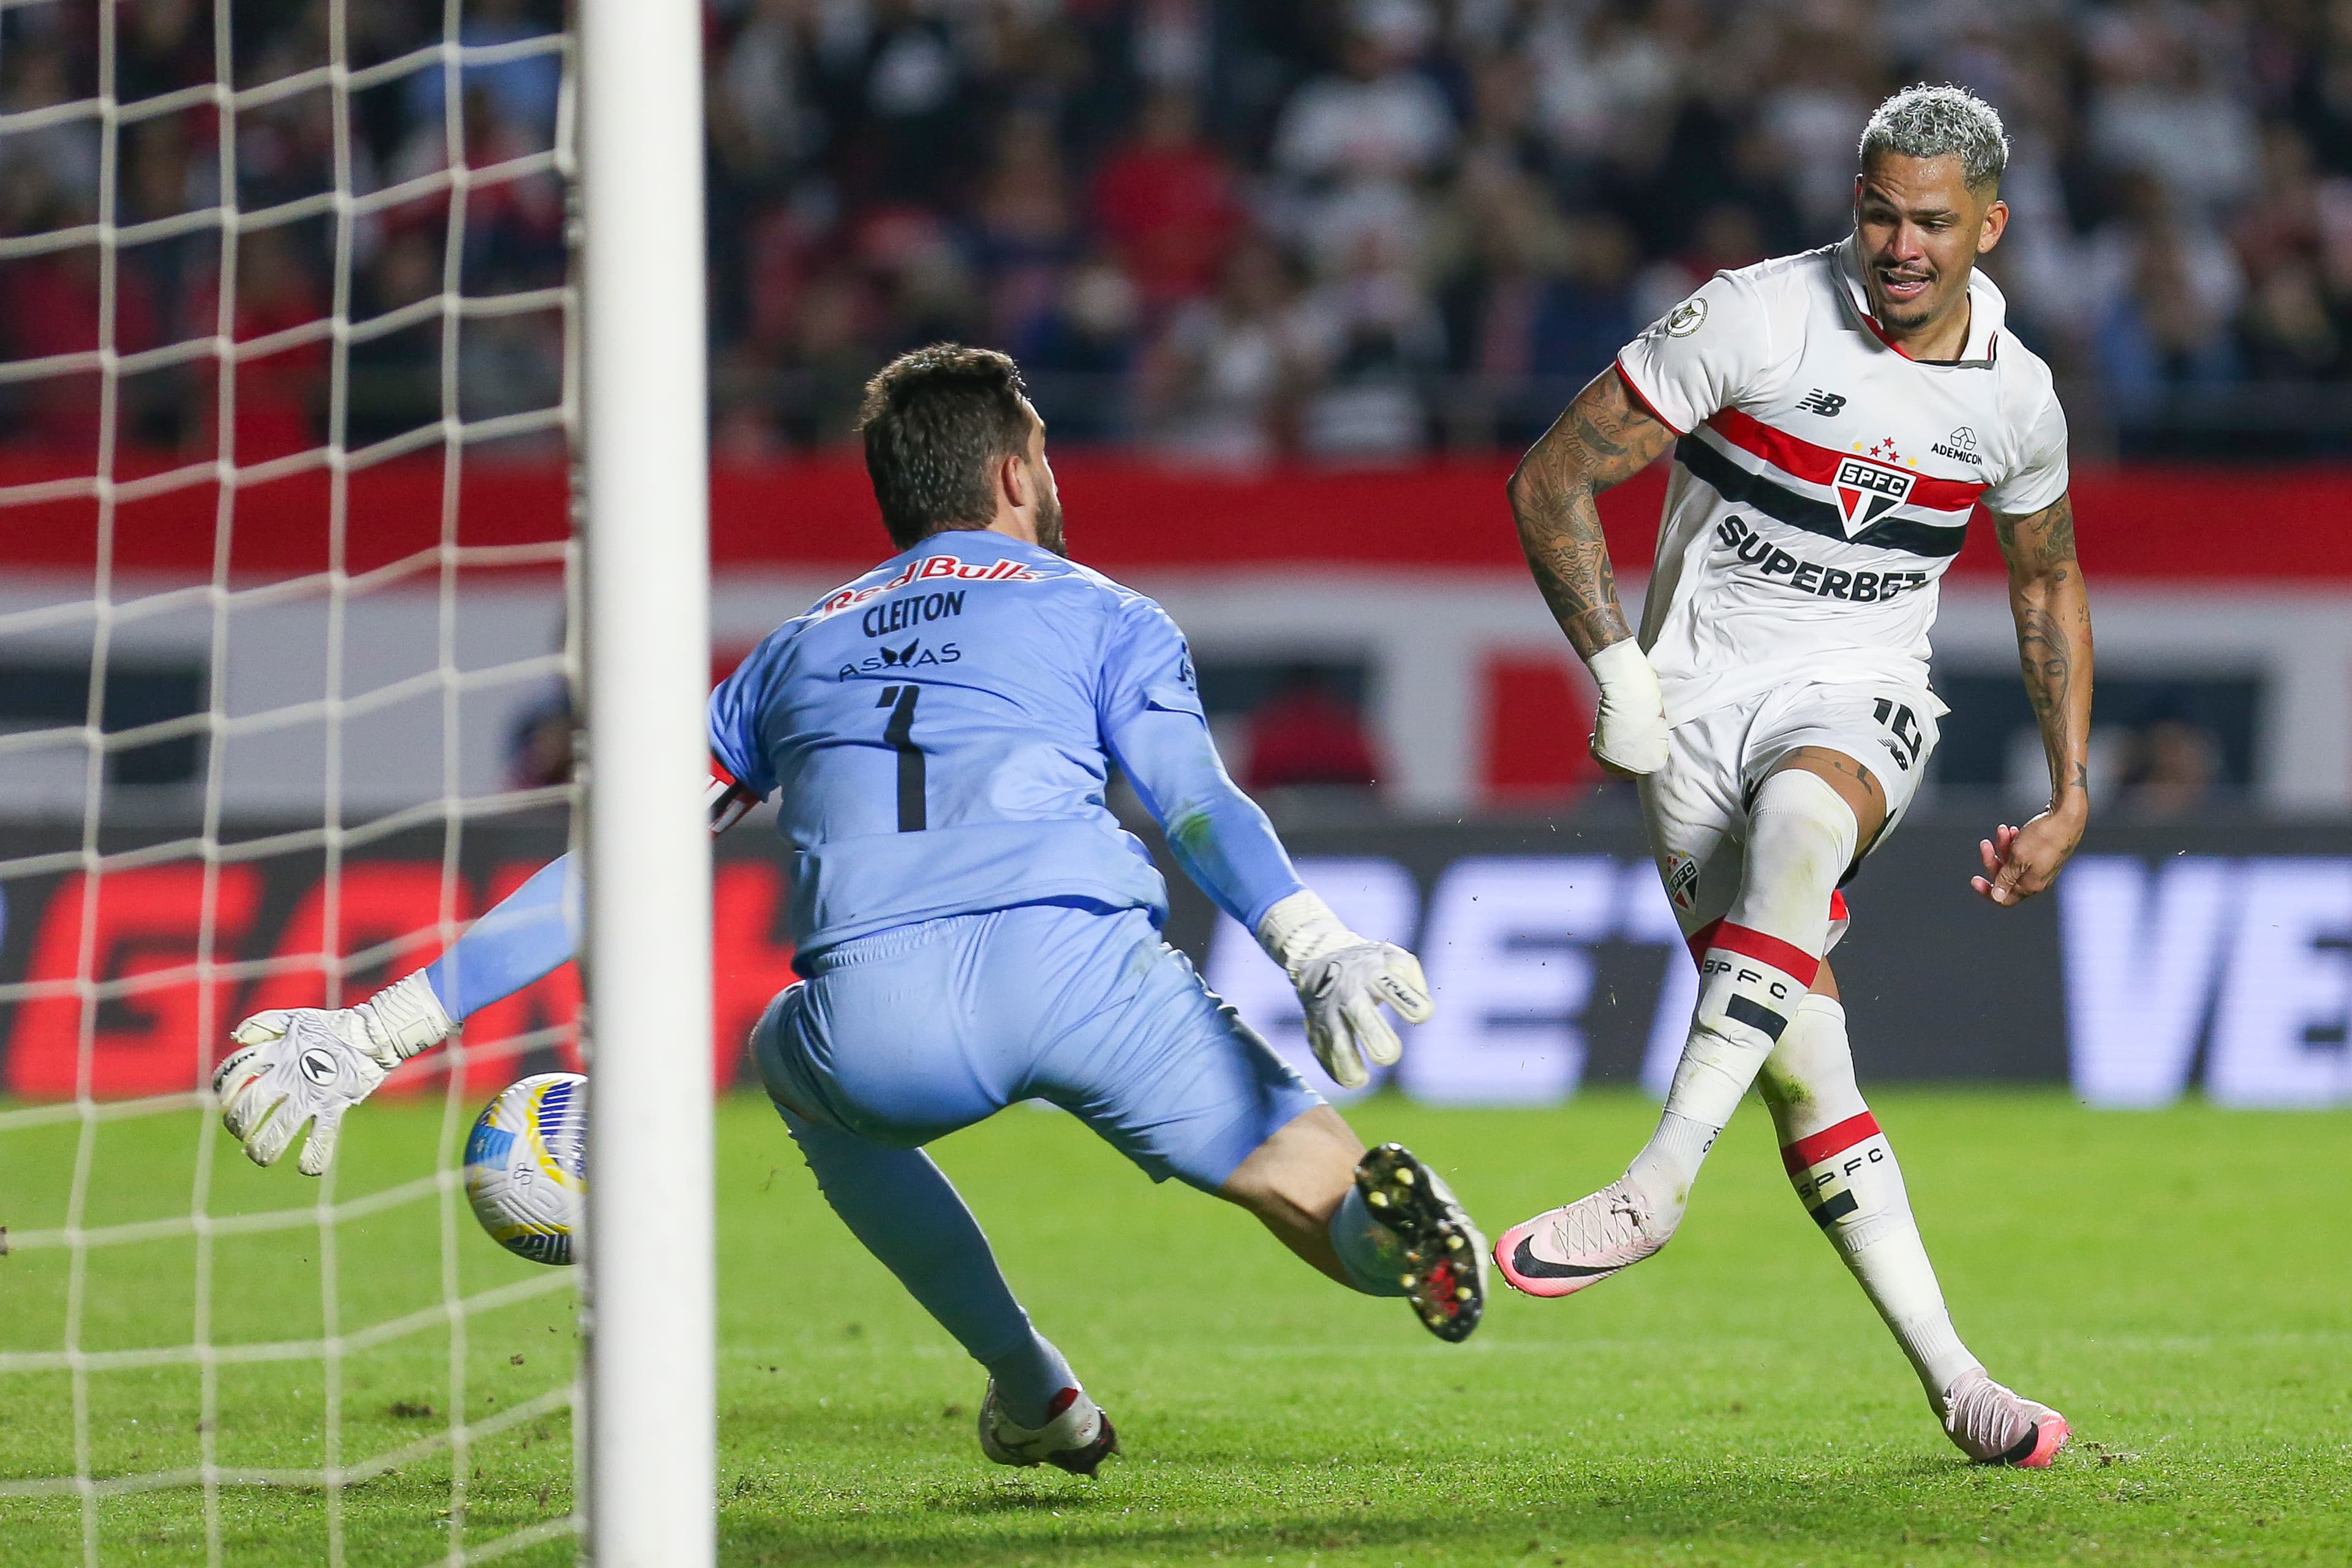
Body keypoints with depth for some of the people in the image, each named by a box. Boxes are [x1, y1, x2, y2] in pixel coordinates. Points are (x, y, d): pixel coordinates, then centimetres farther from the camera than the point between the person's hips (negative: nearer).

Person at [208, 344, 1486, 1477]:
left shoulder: (796, 651, 31)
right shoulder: (1102, 616, 23)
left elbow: (607, 871, 27)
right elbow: (1199, 806, 2)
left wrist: (380, 1032, 30)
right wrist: (1321, 955, -12)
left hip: (875, 1022, 2)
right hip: (1077, 965, -2)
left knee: (793, 1064, 38)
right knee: (1314, 1187, 11)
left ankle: (1033, 1392, 25)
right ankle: (1378, 1220, -30)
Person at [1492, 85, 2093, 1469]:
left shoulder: (2017, 401, 2)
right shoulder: (1758, 320, -11)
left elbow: (2048, 582, 21)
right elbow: (1553, 482, -6)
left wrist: (2072, 799, 17)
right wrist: (1617, 670, -14)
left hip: (1862, 703, 1)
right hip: (1705, 693, -1)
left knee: (1797, 819, -37)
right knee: (1806, 1068, -14)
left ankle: (1658, 1185, -38)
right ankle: (1951, 1380, -7)